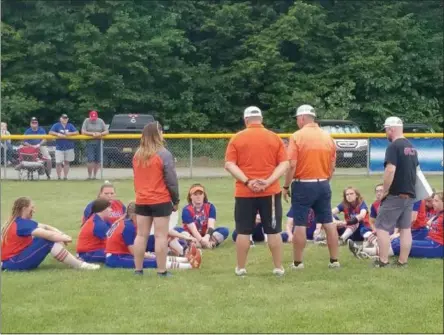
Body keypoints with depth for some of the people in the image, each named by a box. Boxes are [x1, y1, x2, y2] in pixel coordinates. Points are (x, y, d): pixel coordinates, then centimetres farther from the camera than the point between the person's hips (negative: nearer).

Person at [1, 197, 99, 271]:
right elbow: (48, 235, -24)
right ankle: (79, 265, -17)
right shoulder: (22, 224, -20)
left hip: (19, 257, 10)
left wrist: (62, 235, -9)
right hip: (13, 263, -10)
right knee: (49, 241, -20)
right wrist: (65, 238, -9)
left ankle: (75, 261, -4)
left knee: (50, 238, 3)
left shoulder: (21, 221, 9)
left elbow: (45, 227, 6)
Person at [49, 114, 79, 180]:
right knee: (58, 163, -6)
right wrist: (58, 134, -22)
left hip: (69, 148, 2)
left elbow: (77, 132, -2)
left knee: (67, 162, 8)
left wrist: (70, 133, -19)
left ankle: (65, 177, 15)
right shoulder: (56, 125, 2)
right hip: (59, 148, -2)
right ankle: (59, 177, 6)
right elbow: (50, 132, -8)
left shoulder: (70, 126, 7)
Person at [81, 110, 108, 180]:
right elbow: (83, 132, -6)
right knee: (90, 160, -13)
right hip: (90, 143, -2)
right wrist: (92, 134, -16)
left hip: (99, 143, 2)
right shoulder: (86, 121, 2)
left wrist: (100, 134, -14)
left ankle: (94, 175, 14)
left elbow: (107, 131, 5)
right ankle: (89, 175, -3)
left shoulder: (100, 121, 7)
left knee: (98, 160, 1)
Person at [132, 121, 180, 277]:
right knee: (161, 236, -2)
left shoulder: (137, 155, 7)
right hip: (161, 201, -6)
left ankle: (138, 269, 13)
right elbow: (171, 180, -11)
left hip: (141, 201, 6)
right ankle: (162, 271, 0)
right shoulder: (164, 154, -13)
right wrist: (176, 200, 0)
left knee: (141, 235, 10)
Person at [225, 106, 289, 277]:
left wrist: (247, 182, -13)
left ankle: (240, 268, 12)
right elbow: (284, 164, -5)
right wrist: (268, 181, -12)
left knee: (243, 232, 7)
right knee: (274, 231, 6)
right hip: (270, 192, 0)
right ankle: (278, 268, 10)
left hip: (244, 193, 0)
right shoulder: (275, 138, 3)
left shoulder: (237, 138, 1)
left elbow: (229, 164, -7)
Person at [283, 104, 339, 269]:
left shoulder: (297, 136, -10)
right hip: (323, 185, 5)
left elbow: (292, 165, -14)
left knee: (300, 225, 1)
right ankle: (334, 260, 13)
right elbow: (332, 166, 10)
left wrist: (286, 186, -6)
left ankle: (298, 262, 6)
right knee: (329, 223, 10)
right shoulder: (328, 137, 6)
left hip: (303, 185, -5)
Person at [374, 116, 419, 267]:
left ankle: (383, 261, -4)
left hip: (395, 195, -8)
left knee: (382, 227, -2)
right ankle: (403, 261, 10)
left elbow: (390, 170, -23)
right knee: (405, 228, 9)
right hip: (409, 194, 8)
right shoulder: (411, 147, 13)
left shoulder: (393, 146, -14)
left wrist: (385, 191, -15)